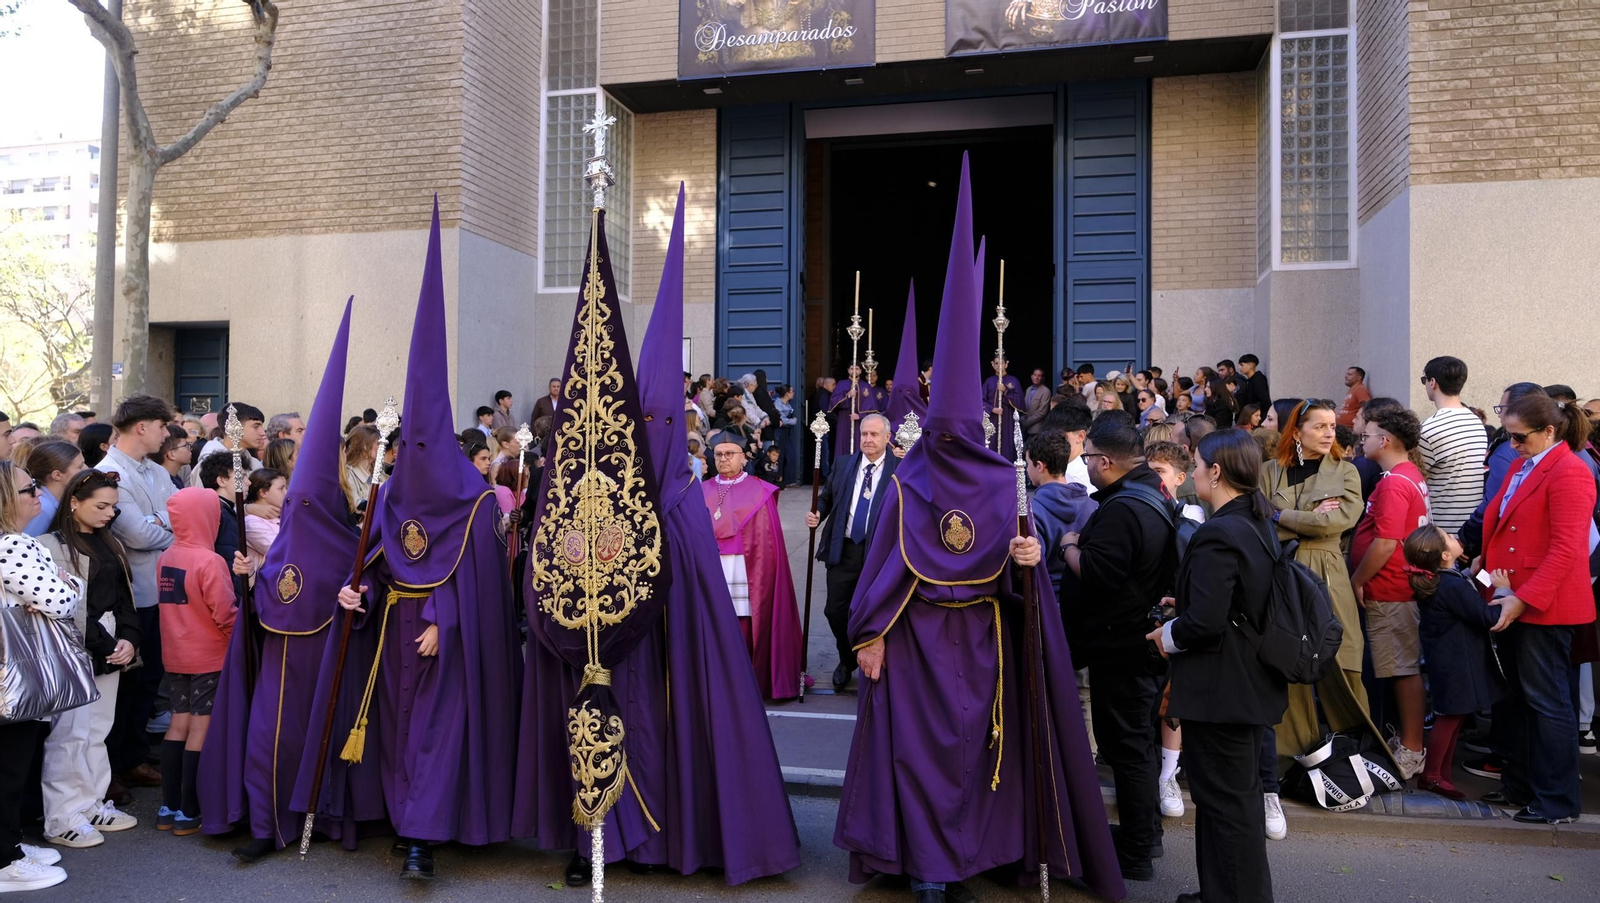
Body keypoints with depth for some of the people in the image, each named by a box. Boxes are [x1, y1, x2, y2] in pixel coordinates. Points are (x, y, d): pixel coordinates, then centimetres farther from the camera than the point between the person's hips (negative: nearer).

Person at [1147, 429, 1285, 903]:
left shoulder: (1217, 535, -24)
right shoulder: (1258, 526, 6)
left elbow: (1205, 621, -29)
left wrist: (1169, 635, -11)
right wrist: (1184, 606, 11)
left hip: (1219, 689, -10)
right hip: (1252, 684, 10)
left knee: (1226, 802, 4)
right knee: (1239, 794, 21)